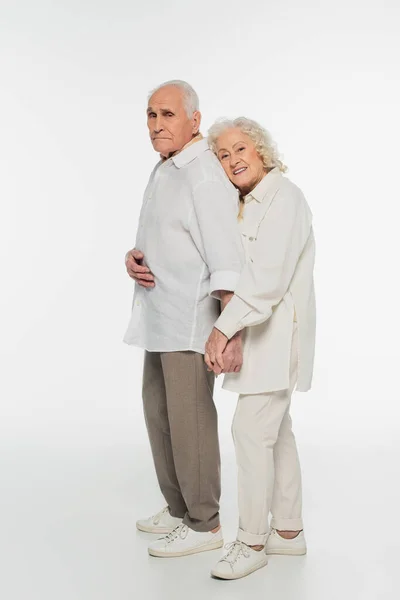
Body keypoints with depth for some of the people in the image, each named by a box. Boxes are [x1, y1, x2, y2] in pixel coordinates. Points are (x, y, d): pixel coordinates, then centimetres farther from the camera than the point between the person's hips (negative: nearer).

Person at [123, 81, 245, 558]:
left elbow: (226, 261, -22)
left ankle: (205, 524, 13)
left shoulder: (205, 176, -16)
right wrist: (133, 258, -2)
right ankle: (179, 510, 30)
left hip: (190, 321, -10)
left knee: (190, 420, -2)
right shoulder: (164, 171, 14)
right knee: (160, 413, 16)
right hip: (160, 319, 10)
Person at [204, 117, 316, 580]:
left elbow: (268, 276, -26)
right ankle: (288, 531, 26)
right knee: (275, 431, 14)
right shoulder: (245, 204, 14)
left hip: (277, 334, -10)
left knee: (251, 432, -8)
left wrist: (224, 328, -29)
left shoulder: (283, 198, -16)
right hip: (258, 333, 10)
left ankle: (252, 542, 5)